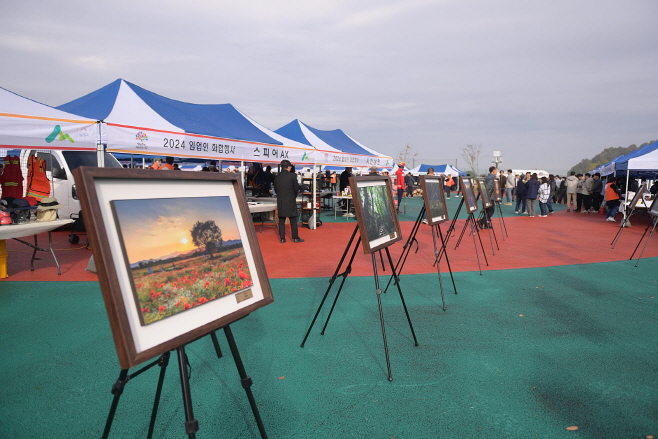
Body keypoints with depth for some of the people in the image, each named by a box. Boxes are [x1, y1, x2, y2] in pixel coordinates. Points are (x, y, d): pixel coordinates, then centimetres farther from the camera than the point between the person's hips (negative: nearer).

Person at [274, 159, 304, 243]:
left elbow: (275, 189, 11)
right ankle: (295, 237, 9)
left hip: (280, 201, 4)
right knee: (293, 220, 4)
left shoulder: (277, 177, 5)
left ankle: (282, 238, 9)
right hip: (290, 201, -4)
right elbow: (296, 188, -3)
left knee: (281, 220, 8)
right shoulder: (292, 176, -8)